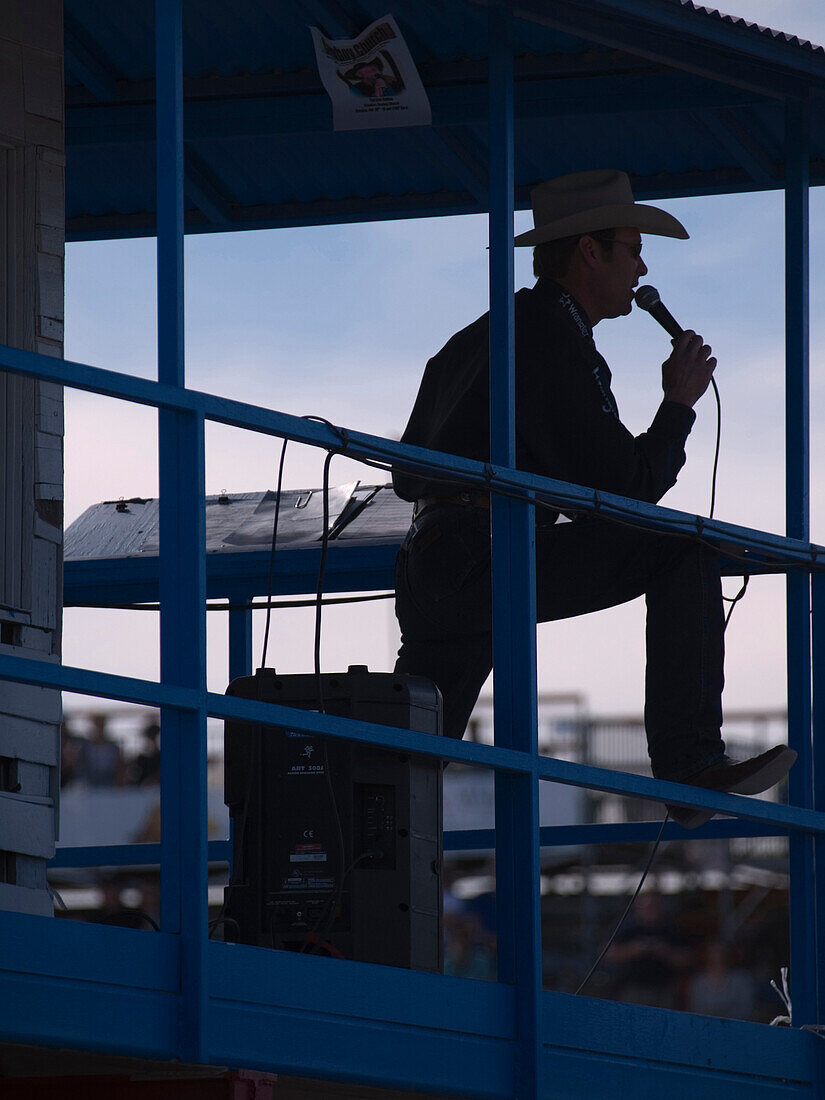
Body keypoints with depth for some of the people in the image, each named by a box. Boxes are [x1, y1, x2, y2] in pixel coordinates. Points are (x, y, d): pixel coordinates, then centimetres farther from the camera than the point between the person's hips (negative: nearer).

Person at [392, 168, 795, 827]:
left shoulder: (481, 335, 25)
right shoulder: (553, 340, -6)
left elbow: (406, 476, 31)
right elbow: (624, 491, -10)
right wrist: (679, 403, 4)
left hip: (424, 576, 10)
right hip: (485, 566, -10)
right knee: (682, 547, -9)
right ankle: (690, 765, -15)